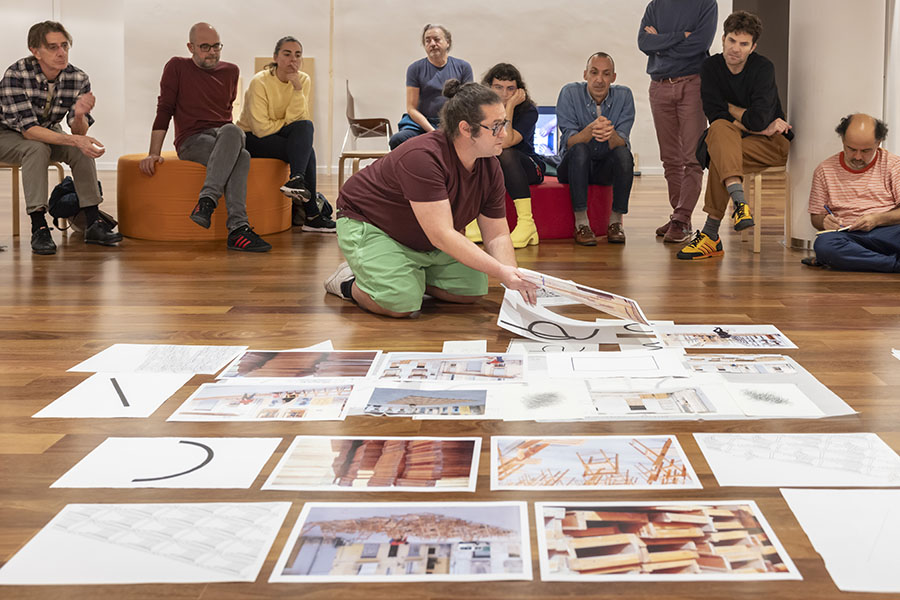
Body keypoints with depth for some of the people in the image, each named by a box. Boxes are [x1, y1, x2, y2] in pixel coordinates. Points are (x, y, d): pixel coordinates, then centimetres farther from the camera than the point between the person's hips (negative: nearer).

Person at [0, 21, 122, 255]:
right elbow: (27, 128, -33)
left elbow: (79, 132, -16)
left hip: (48, 132, 4)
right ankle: (38, 227, -34)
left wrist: (79, 116, -40)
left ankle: (93, 223, -19)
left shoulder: (79, 79, -17)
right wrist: (74, 140, -44)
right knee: (38, 149, -34)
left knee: (82, 149, -22)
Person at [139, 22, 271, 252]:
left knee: (232, 132, -38)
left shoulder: (230, 71, 17)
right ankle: (238, 228, -48)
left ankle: (207, 201, -48)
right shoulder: (177, 67, 4)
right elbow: (164, 111, 0)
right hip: (191, 141, -4)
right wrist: (154, 153, -7)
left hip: (225, 137, 4)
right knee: (241, 157, -38)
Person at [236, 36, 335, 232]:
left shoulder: (303, 80, -3)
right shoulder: (260, 82, -17)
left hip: (281, 136, 5)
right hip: (252, 138, -5)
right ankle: (311, 214, -30)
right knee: (306, 151, -27)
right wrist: (291, 124, -12)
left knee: (305, 127, -28)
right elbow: (261, 128, -22)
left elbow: (300, 119, -14)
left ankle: (296, 180, -34)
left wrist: (297, 88, -24)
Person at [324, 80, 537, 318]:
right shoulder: (423, 157, -35)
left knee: (473, 289, -1)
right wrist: (501, 271, -43)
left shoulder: (490, 168, -11)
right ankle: (350, 282, 4)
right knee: (402, 303, -26)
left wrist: (513, 277, -28)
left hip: (425, 242, 8)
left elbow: (497, 235, -7)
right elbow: (441, 235, -39)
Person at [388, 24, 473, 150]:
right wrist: (433, 132, -13)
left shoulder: (463, 67, 9)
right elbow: (411, 108, 1)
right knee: (397, 140, -32)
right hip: (420, 124, 0)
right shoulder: (415, 69, 5)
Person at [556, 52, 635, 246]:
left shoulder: (624, 96, -8)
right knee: (580, 150, -33)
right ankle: (581, 223, -28)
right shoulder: (570, 93, -12)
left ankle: (616, 221, -17)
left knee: (624, 153, -29)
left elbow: (621, 143, -17)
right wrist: (591, 129, -42)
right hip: (574, 165, -1)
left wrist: (611, 134, -42)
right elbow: (569, 142, -20)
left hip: (607, 168, 1)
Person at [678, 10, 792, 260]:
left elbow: (759, 119, -23)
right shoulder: (711, 67, 0)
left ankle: (711, 234, -33)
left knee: (720, 155, -32)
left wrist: (729, 107, -6)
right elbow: (715, 116, -10)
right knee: (719, 130, -32)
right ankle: (740, 203, -49)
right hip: (737, 141, 4)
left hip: (774, 143, -4)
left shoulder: (763, 68, -12)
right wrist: (758, 127, -16)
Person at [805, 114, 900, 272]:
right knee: (823, 244, -37)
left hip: (886, 233, -2)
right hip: (846, 235, 2)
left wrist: (878, 219, -15)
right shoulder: (824, 170, 12)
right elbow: (815, 217, 16)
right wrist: (825, 221, -8)